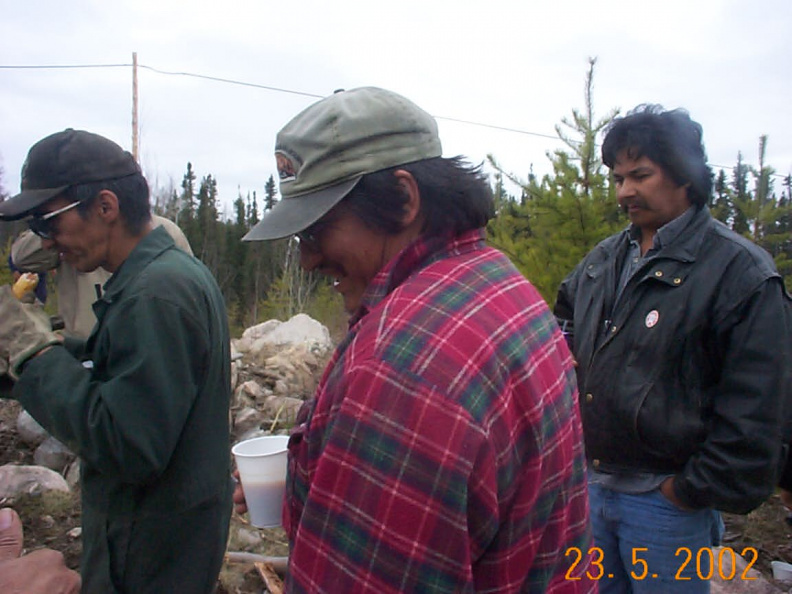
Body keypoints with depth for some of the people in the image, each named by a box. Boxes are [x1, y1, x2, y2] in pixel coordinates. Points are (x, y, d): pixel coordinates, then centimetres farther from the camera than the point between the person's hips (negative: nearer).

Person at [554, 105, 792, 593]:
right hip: (590, 485, 6)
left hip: (666, 501, -6)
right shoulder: (604, 259, 7)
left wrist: (695, 491, -12)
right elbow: (562, 340, 18)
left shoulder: (741, 272, -12)